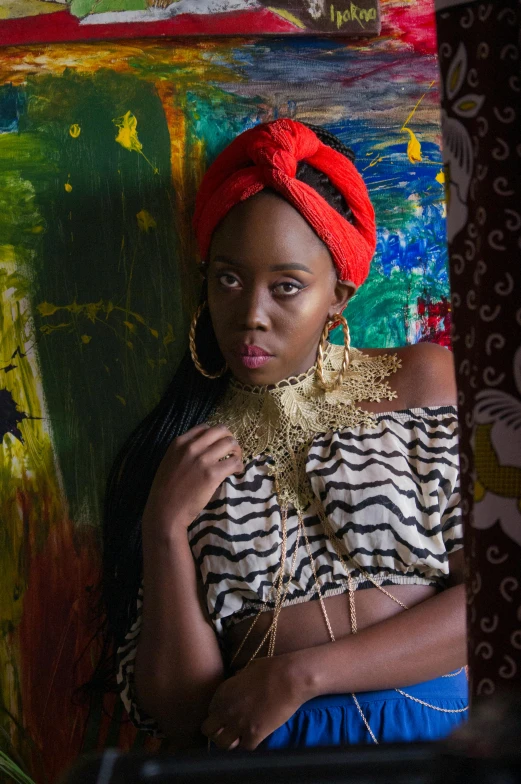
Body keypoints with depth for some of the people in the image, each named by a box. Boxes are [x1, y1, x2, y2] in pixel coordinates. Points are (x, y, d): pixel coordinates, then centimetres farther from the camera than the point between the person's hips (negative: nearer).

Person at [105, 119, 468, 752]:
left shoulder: (423, 379, 7)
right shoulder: (168, 454, 6)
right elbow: (182, 717, 2)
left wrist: (300, 673, -8)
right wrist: (167, 529, -10)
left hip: (442, 726, 1)